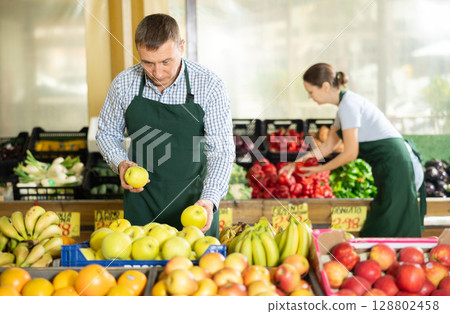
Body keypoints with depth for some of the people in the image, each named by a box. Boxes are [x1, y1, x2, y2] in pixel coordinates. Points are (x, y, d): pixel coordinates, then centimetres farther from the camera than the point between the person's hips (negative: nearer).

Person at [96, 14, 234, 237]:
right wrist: (120, 164, -12)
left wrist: (210, 199, -30)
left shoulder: (210, 86, -15)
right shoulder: (123, 84, -9)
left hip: (195, 198, -1)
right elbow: (106, 133, 8)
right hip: (142, 199, 2)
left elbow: (221, 151, -15)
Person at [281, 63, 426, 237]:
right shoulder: (346, 103, 17)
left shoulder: (348, 104, -14)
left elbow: (350, 153, -15)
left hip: (394, 163, -10)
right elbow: (327, 147, 22)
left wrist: (321, 169, -1)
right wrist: (297, 163, 17)